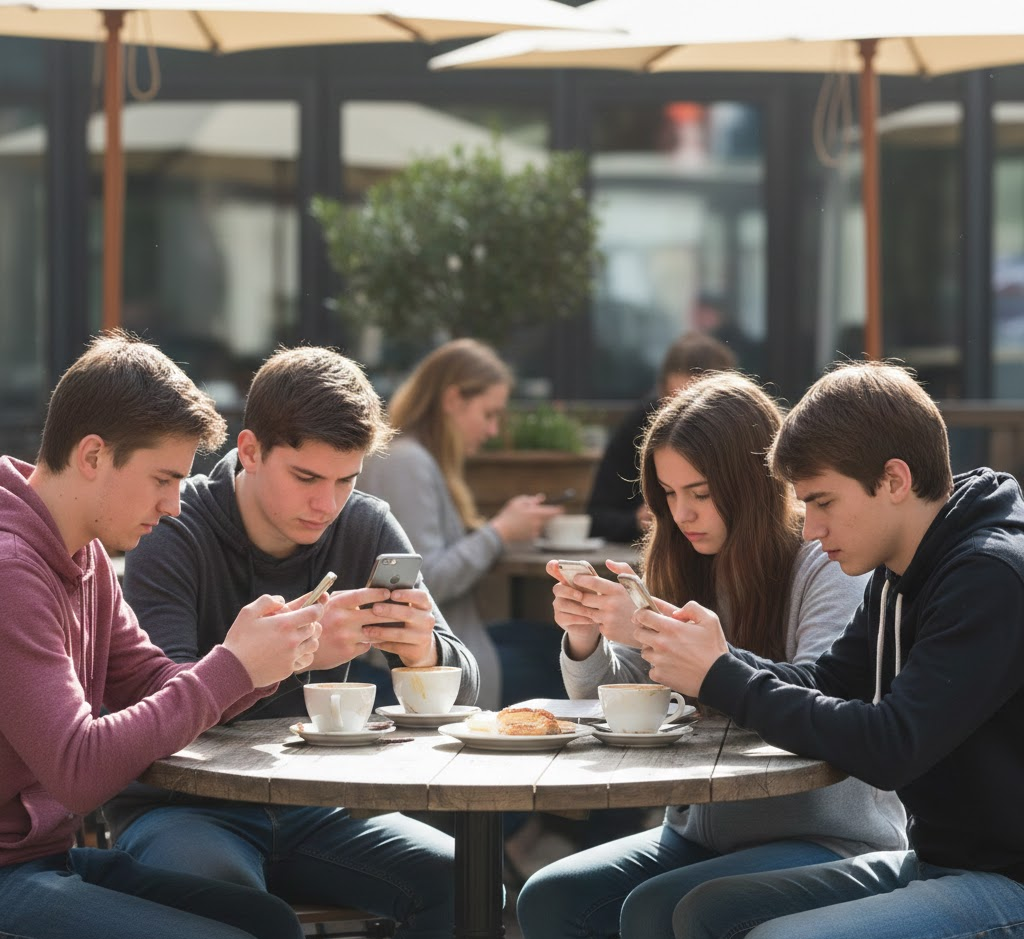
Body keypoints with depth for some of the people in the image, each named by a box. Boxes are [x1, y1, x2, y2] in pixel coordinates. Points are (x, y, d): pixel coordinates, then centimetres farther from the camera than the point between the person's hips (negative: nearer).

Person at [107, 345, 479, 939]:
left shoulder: (366, 527, 2)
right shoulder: (174, 533, -12)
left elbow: (463, 689, -1)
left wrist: (425, 652, -26)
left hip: (309, 808, 5)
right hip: (180, 806, -5)